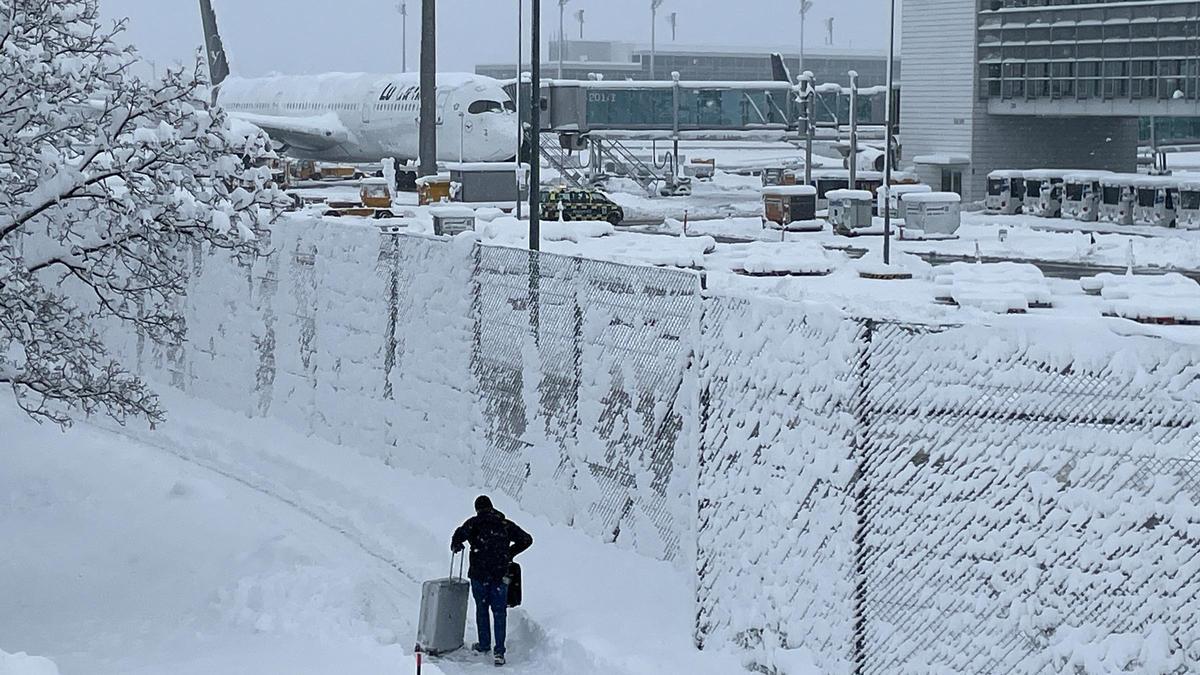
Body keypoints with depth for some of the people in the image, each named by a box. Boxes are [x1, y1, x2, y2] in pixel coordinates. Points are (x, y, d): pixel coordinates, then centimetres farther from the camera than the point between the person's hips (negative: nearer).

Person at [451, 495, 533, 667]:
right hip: (500, 575, 1)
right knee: (499, 611, 4)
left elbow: (461, 533, -20)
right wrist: (510, 553, 20)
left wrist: (456, 545, 2)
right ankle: (499, 650, -4)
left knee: (482, 609, 16)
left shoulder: (475, 522, -3)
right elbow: (526, 539, 7)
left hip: (479, 574, -1)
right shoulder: (505, 524, 6)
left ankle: (484, 644, 25)